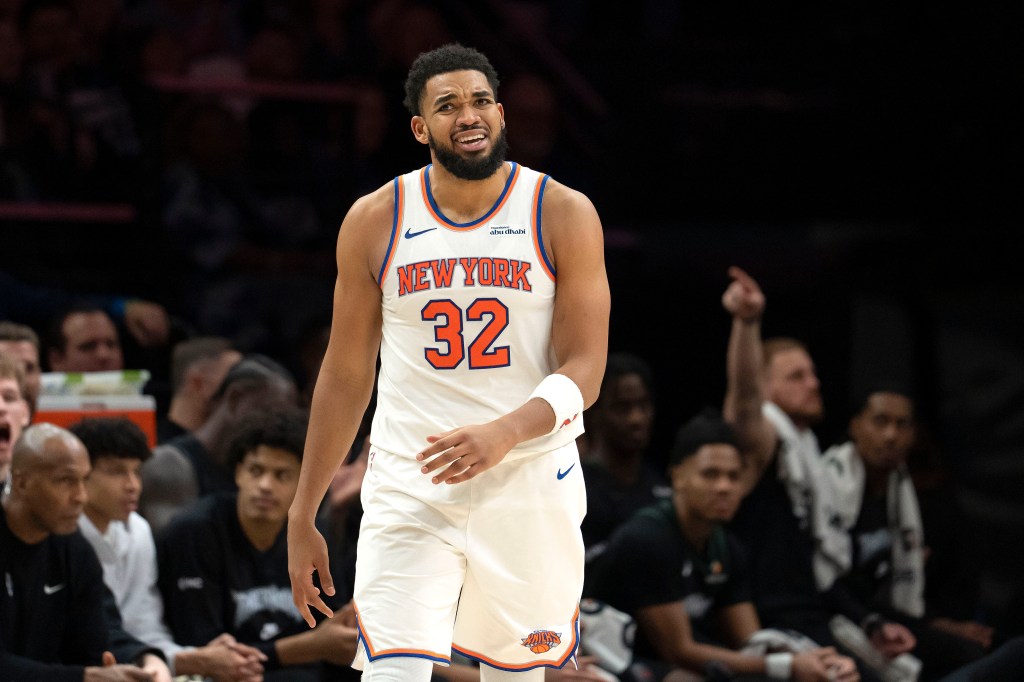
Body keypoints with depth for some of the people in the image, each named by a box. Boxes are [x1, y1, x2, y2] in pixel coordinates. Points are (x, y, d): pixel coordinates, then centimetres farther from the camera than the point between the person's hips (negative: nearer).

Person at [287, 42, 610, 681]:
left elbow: (584, 371, -8)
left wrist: (505, 434, -28)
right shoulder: (375, 221, 1)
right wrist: (302, 517, 7)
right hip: (409, 485, 0)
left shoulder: (564, 215, -3)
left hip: (530, 483, 0)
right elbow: (345, 376, 8)